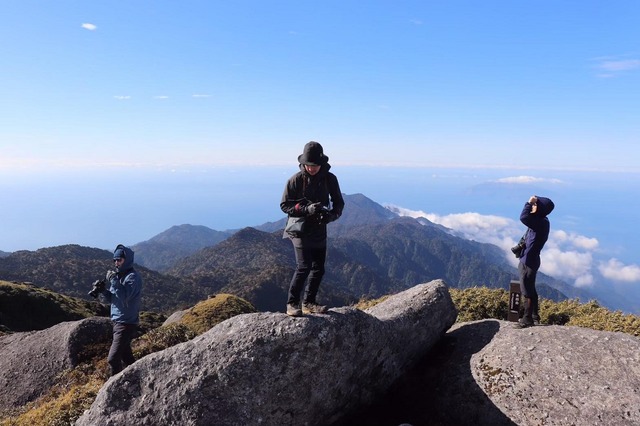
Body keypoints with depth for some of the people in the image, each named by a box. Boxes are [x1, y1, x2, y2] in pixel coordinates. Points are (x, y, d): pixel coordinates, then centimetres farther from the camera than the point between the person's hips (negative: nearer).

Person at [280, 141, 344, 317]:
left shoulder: (330, 179, -3)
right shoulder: (296, 180, -12)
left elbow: (339, 203, 4)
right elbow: (284, 205, -8)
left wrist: (331, 215, -18)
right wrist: (306, 209, -24)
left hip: (320, 231, 5)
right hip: (300, 229, -5)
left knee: (318, 269, 9)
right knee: (304, 266, -14)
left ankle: (309, 303, 23)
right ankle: (292, 304, -1)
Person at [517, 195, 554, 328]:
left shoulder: (541, 222, -22)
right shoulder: (541, 221, 9)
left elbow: (523, 218, -37)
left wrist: (529, 203, -27)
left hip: (528, 261, -10)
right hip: (530, 259, 10)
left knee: (527, 291, -1)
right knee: (531, 289, 19)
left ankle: (527, 319, 8)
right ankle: (534, 316, 30)